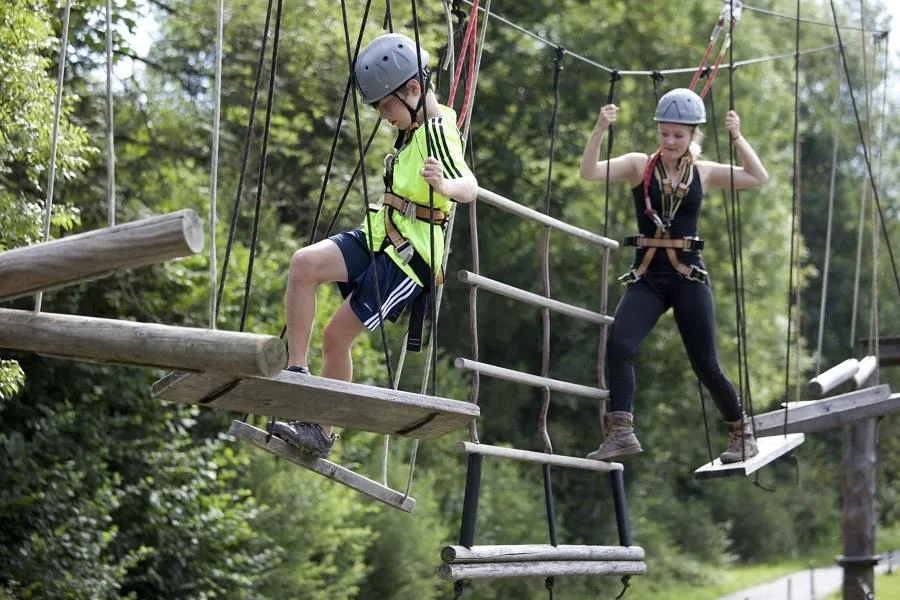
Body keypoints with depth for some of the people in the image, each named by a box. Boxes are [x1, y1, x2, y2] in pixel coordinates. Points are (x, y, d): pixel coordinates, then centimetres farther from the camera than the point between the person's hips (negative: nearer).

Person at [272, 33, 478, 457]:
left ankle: (322, 433, 6)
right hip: (381, 240, 9)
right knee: (304, 264, -12)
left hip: (410, 259, -9)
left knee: (337, 334, -8)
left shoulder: (437, 133, -19)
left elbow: (469, 186, -37)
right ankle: (296, 371, -10)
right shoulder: (418, 125, 8)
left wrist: (446, 186, -57)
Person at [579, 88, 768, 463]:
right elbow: (589, 173, -11)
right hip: (647, 276, 0)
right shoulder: (639, 166, 2)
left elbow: (759, 178, -1)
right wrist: (600, 131, -24)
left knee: (706, 365, 2)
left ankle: (742, 433, 23)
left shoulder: (704, 173, 6)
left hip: (688, 276, 0)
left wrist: (737, 138, -9)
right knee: (618, 344, -24)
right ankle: (621, 432, -23)